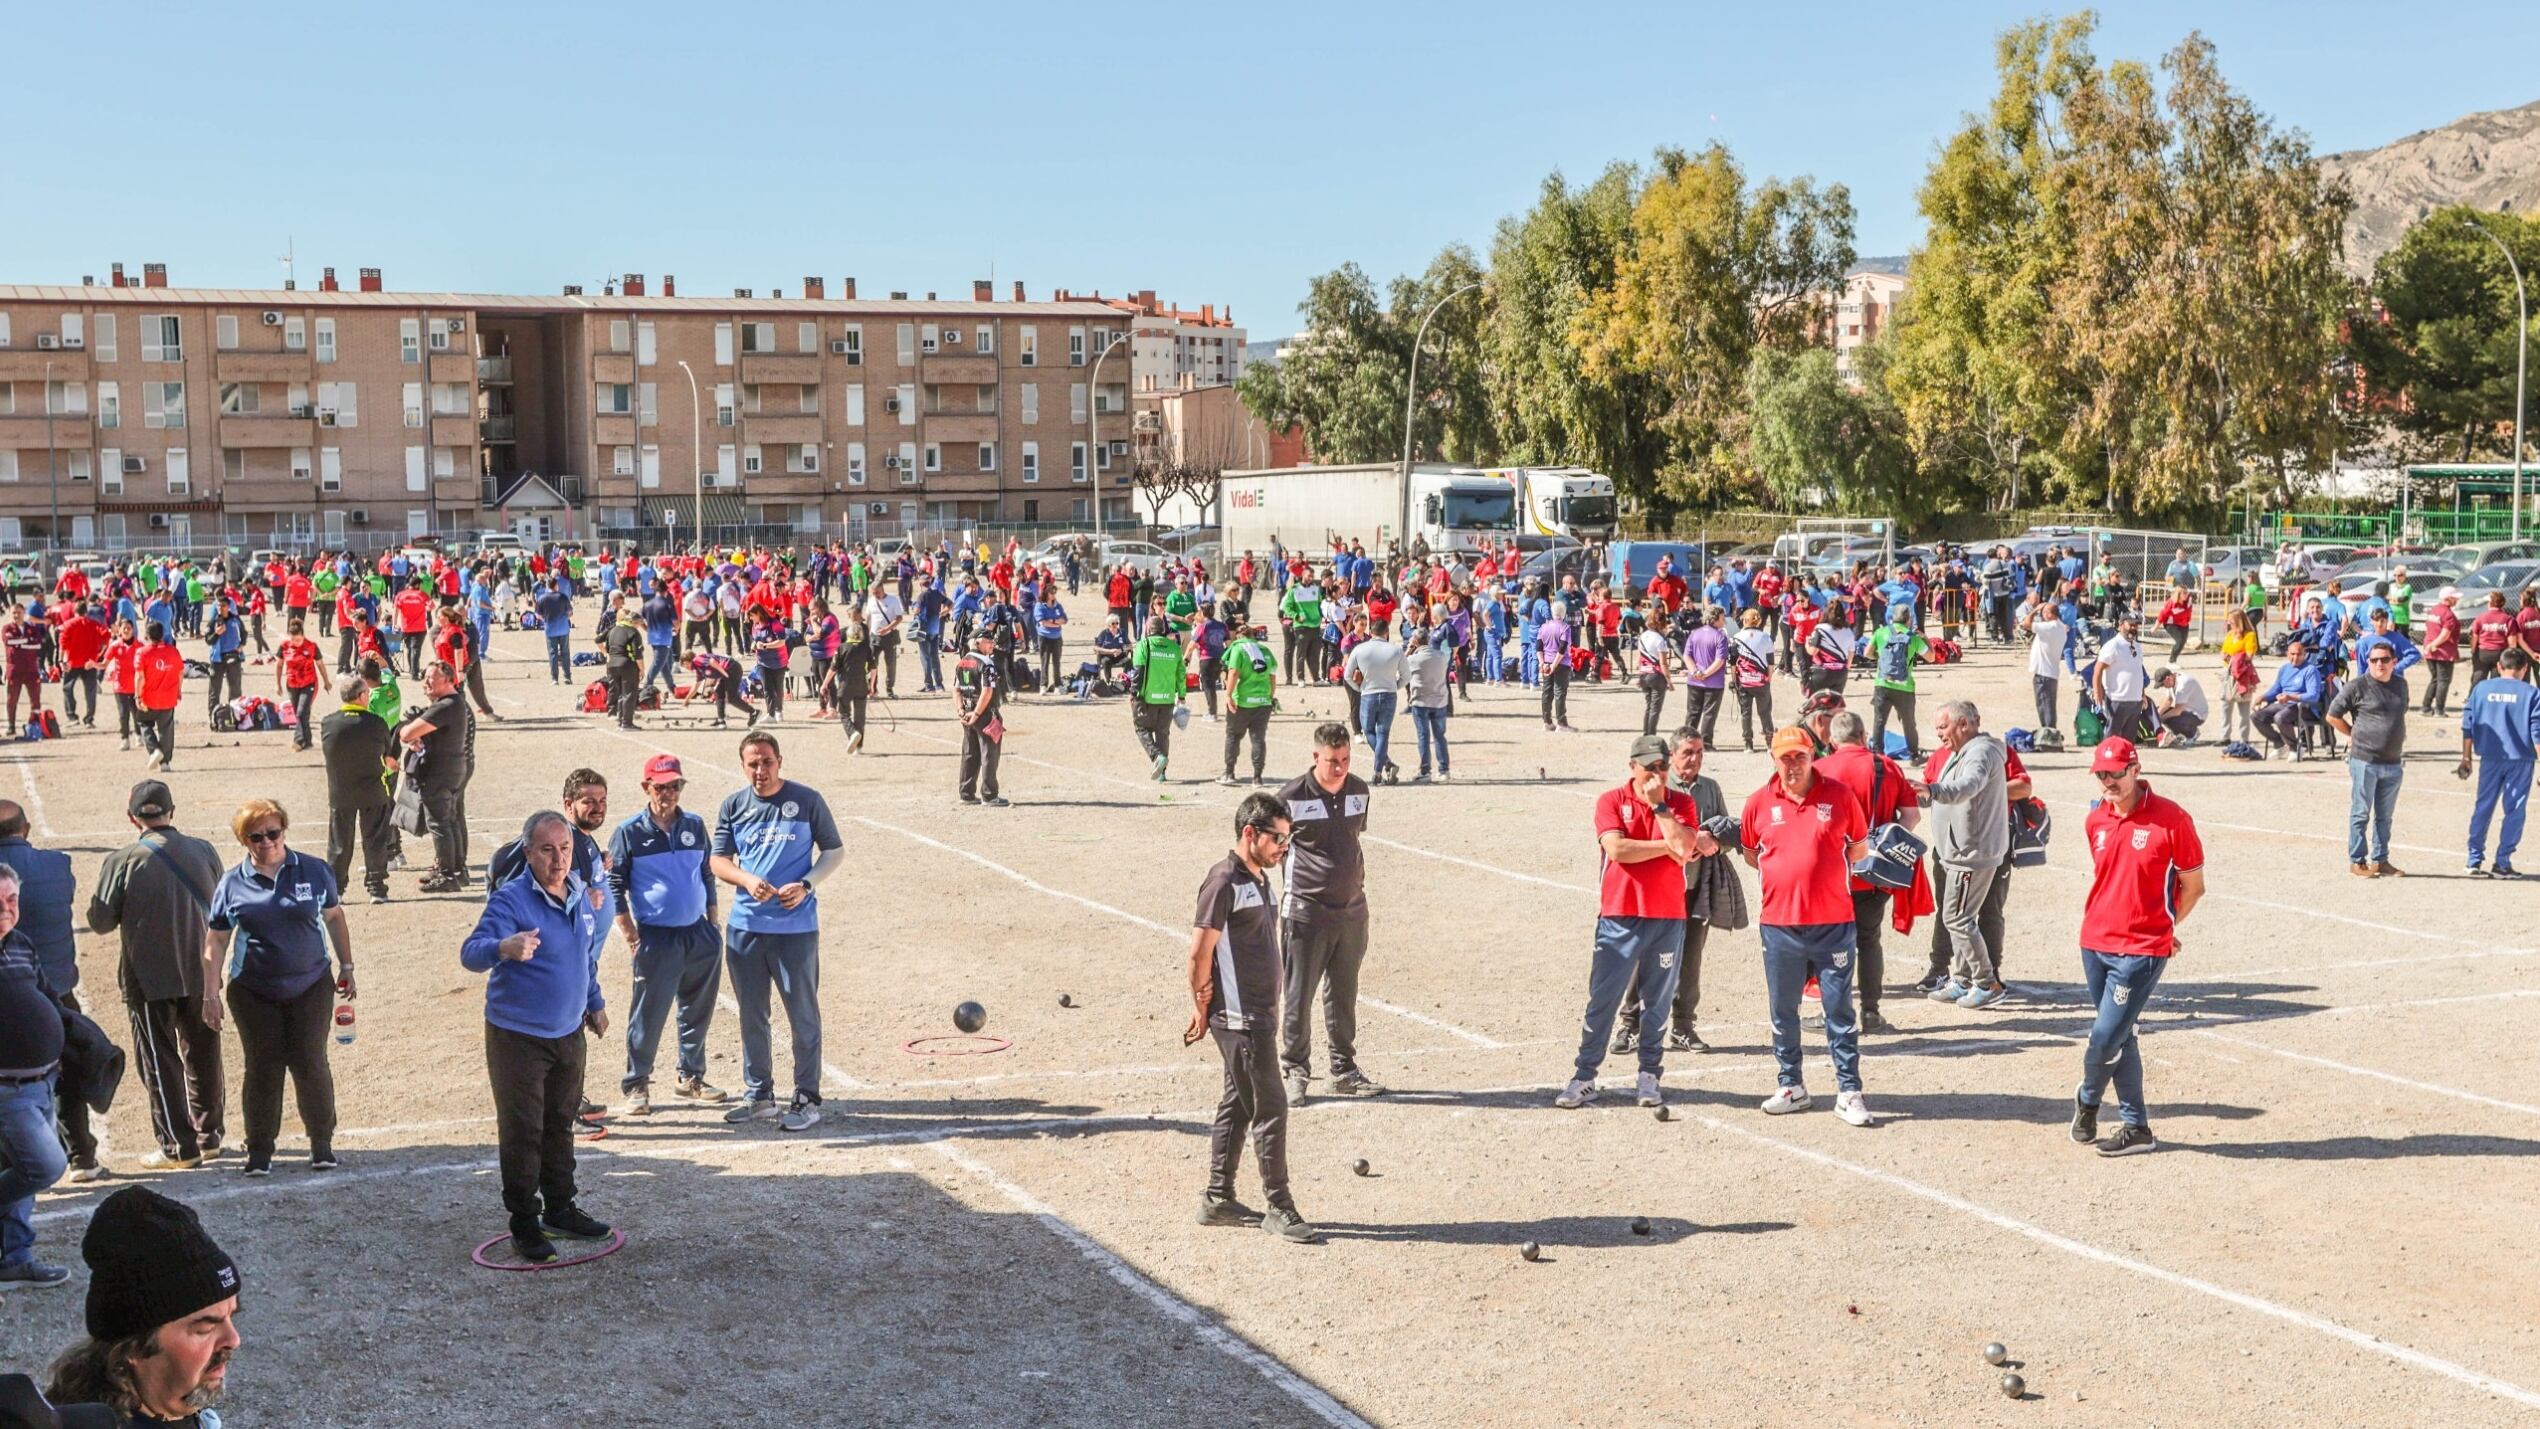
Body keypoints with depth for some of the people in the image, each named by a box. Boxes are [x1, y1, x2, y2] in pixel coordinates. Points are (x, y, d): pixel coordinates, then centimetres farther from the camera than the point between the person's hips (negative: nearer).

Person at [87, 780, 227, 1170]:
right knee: (202, 1056, 17)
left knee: (159, 1062, 6)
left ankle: (178, 1147, 8)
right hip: (200, 973, 4)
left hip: (148, 978, -4)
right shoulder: (203, 851, -3)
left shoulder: (123, 861, -14)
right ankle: (209, 1135, 27)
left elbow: (100, 920, -8)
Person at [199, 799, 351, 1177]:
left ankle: (322, 1143, 14)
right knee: (262, 1068, 5)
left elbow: (334, 917, 10)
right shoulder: (233, 884, -3)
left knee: (310, 1063, 0)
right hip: (254, 993, 0)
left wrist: (346, 967, 10)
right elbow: (216, 942, 2)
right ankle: (259, 1150, 16)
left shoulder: (313, 872, -1)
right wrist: (210, 995, -1)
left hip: (310, 986, 0)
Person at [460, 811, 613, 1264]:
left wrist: (595, 1003, 25)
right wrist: (505, 947, -51)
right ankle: (525, 1222, 11)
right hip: (517, 1036, -6)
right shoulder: (509, 900, -18)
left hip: (569, 1033, 7)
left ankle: (561, 1208, 30)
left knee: (560, 1125, 17)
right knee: (522, 1132, 0)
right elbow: (471, 953, -31)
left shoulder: (581, 895, 4)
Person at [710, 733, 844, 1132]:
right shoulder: (733, 805, 5)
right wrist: (747, 880, -12)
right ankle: (758, 1095, 24)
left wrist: (805, 885, -13)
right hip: (745, 926, 4)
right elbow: (718, 860, 9)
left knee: (803, 1016, 1)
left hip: (796, 926, -3)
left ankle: (807, 1099, 9)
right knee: (752, 1016, 12)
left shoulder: (807, 800, -4)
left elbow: (835, 851, 2)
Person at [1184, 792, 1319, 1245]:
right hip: (1238, 1018, -9)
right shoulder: (1224, 881, -17)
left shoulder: (1258, 879, 12)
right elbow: (1199, 953, -16)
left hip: (1257, 1015, 9)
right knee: (1270, 1109, -4)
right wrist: (1203, 1007, -7)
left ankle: (1218, 1199, 23)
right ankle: (1279, 1209, 4)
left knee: (1238, 1105, 14)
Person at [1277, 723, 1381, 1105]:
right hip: (1306, 911, -5)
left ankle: (1344, 1070, 22)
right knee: (1298, 996, 1)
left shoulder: (1359, 791, 5)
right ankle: (1294, 1072, 11)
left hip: (1352, 910, 5)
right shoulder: (1292, 796, -11)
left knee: (1344, 995, 12)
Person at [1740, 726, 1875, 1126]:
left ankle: (1849, 1092, 8)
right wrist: (1782, 873, 5)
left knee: (1840, 1009, 1)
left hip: (1833, 922, -2)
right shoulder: (1760, 802, 2)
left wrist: (1828, 870, 2)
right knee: (1783, 1012, 10)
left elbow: (1859, 849, 10)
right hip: (1779, 923, 2)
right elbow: (1749, 853, 15)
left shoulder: (1839, 796, -1)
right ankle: (1791, 1087, 24)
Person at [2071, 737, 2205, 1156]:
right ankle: (2135, 1127, 23)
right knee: (2120, 1037, 13)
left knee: (2105, 1038, -7)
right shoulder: (2095, 821, 6)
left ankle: (2087, 1098, 22)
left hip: (2141, 952, -6)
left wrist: (2158, 927, 1)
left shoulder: (2171, 819, -11)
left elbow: (2193, 886, -3)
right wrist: (2135, 923, 11)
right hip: (2095, 945, 6)